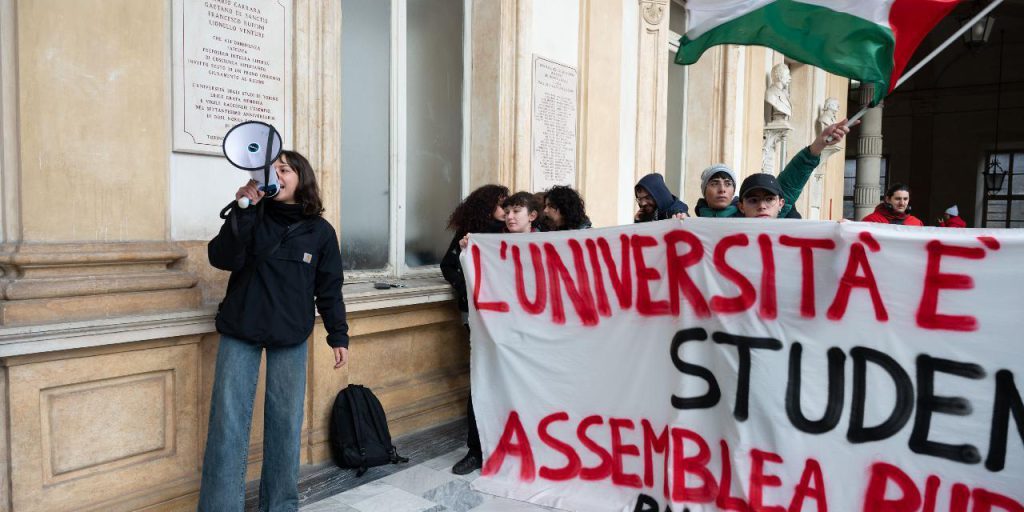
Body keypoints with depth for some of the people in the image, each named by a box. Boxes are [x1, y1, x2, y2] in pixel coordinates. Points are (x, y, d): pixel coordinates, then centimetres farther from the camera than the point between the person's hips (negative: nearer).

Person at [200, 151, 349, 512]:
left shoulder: (320, 231, 2)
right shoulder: (252, 216, 2)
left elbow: (329, 288, 5)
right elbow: (222, 259, -13)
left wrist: (338, 335, 3)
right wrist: (242, 211, -22)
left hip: (290, 337, 0)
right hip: (239, 332, 0)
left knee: (285, 421, 7)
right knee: (229, 420, 0)